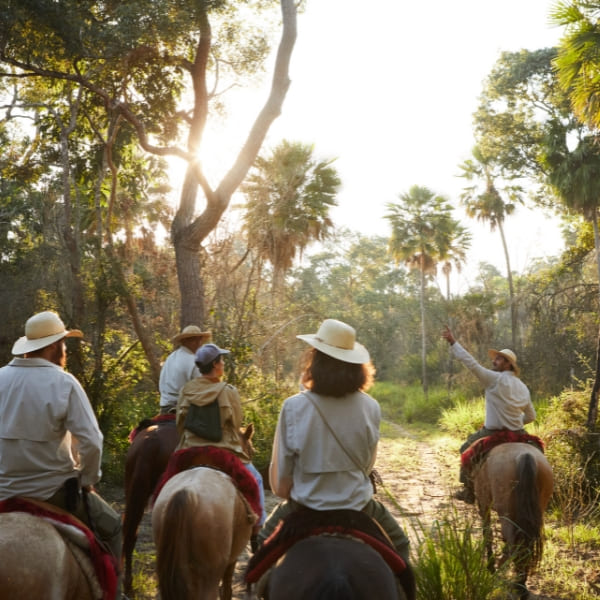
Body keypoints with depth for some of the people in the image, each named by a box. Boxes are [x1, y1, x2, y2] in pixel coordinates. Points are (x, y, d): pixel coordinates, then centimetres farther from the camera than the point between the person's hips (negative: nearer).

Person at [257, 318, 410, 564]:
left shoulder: (294, 407, -17)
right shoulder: (370, 407, -12)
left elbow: (280, 485, -10)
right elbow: (368, 465, 3)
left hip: (305, 508, -1)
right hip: (359, 505, 1)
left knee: (265, 541, 30)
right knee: (398, 544, 30)